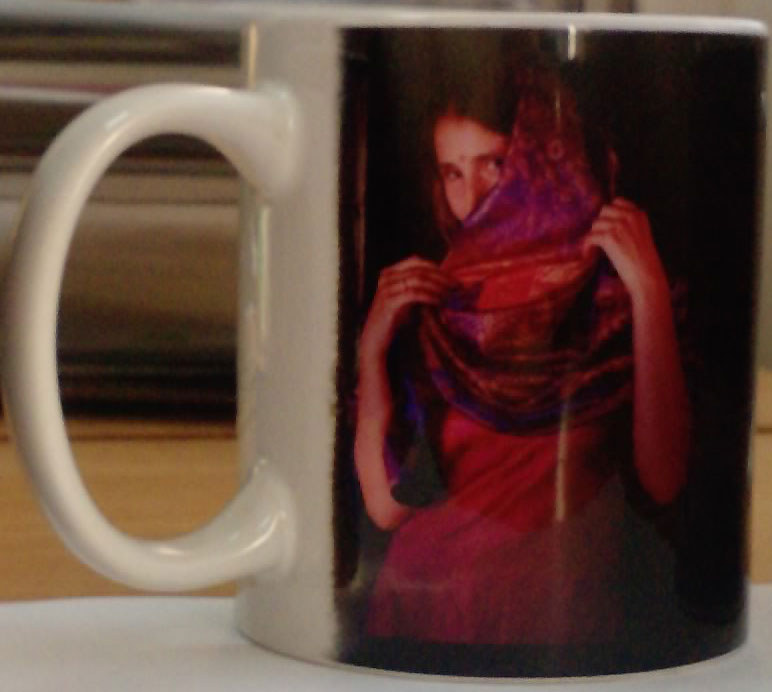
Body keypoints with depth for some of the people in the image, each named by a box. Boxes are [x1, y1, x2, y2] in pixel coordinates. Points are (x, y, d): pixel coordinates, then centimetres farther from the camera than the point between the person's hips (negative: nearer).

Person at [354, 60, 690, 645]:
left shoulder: (609, 296, 1)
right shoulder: (432, 303, 9)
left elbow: (662, 480, -14)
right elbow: (388, 505, 5)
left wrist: (649, 292, -14)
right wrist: (372, 350, -3)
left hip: (561, 608, -2)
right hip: (421, 596, 2)